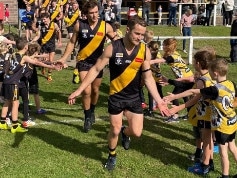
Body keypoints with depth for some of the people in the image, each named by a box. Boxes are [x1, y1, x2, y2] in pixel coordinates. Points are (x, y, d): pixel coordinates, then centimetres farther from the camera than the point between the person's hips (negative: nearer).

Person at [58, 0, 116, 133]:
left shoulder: (105, 26, -9)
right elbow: (72, 42, 2)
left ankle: (92, 112, 43)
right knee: (86, 91, -13)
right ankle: (87, 118, 7)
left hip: (98, 62, 2)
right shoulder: (79, 25, -9)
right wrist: (64, 58, -1)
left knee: (95, 90, 16)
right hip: (83, 61, -1)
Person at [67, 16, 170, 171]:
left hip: (134, 97, 2)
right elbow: (96, 69, -10)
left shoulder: (145, 51, -10)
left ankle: (125, 132, 36)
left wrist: (159, 101, -7)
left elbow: (148, 78, -3)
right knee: (115, 130, 10)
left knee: (136, 132, -2)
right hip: (116, 96, -2)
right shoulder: (113, 48, -17)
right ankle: (112, 156, 40)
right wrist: (79, 90, -12)